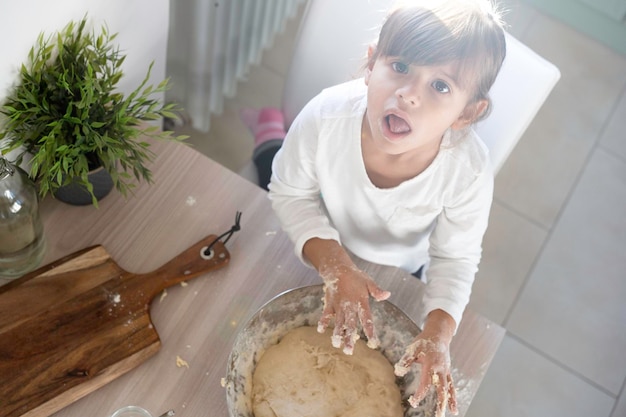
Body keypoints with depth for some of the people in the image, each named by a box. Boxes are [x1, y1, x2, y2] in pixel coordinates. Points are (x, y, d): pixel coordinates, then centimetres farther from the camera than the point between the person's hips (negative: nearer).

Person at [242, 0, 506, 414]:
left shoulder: (469, 173, -40)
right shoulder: (326, 117, -42)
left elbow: (455, 258, -20)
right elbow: (291, 194, -22)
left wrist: (438, 332, -35)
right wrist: (335, 265, -36)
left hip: (398, 268, 2)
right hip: (319, 242, -2)